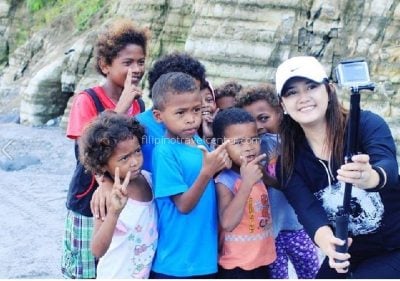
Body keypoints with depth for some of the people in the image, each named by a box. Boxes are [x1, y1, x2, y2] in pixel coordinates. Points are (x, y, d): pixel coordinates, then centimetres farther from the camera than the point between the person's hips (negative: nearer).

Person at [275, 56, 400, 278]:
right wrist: (326, 241, -45)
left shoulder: (367, 124, -18)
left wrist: (370, 178, -61)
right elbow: (307, 209, -22)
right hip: (347, 254, 4)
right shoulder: (289, 163, -8)